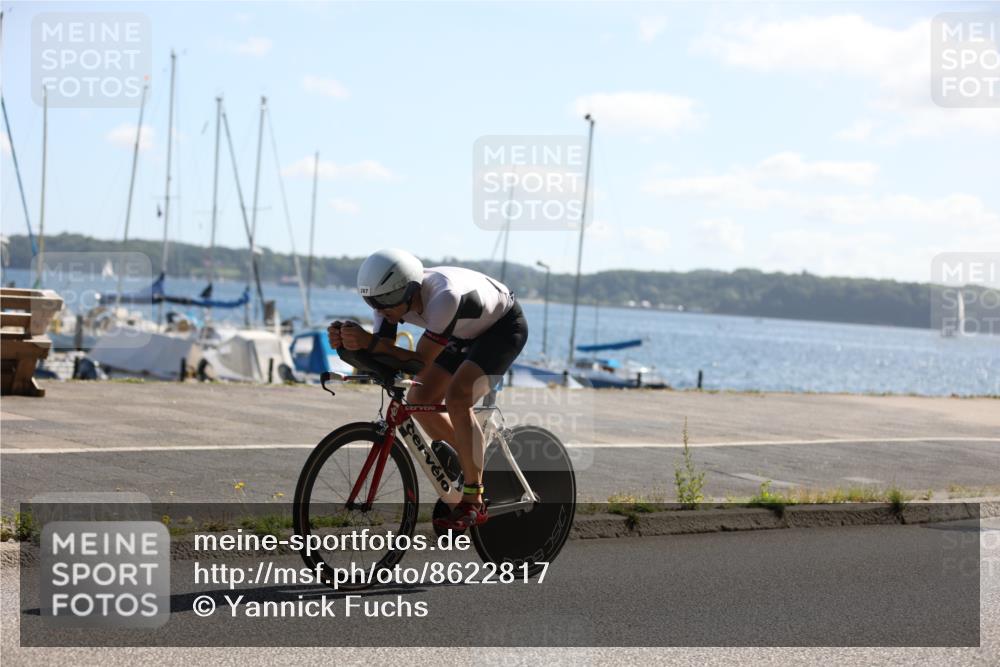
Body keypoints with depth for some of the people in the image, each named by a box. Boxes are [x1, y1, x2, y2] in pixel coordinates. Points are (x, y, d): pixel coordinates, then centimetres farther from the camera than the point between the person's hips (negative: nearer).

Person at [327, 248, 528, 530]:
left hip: (503, 326, -8)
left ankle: (473, 502, -19)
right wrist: (346, 341, -38)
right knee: (418, 399, -4)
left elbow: (423, 361, -39)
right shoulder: (394, 295, -21)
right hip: (467, 331, 8)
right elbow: (381, 357, -20)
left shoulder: (445, 297, -42)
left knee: (457, 397, -26)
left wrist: (370, 342, -48)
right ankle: (474, 464, 17)